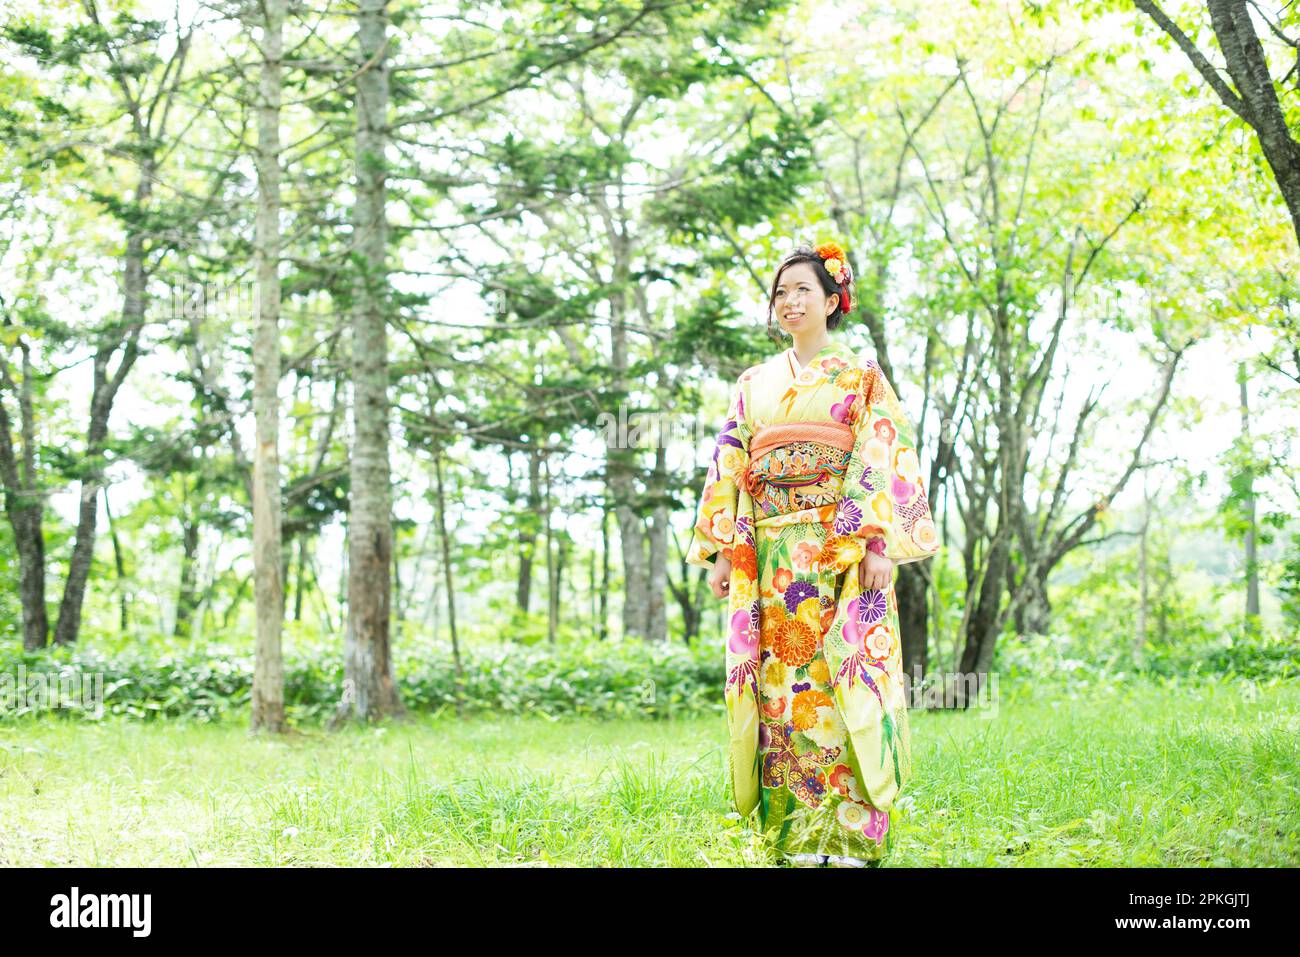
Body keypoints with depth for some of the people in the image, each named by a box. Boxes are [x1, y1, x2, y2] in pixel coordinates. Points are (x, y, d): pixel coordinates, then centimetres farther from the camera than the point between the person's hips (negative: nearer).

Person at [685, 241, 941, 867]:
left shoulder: (862, 376, 7)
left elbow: (885, 461, -2)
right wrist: (721, 550, 4)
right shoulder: (754, 384, 18)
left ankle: (847, 835, -7)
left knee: (841, 681, -10)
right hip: (770, 559, 4)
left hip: (843, 551, -4)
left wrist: (881, 543, -14)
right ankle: (793, 832, 4)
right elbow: (728, 467, 14)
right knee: (778, 683, -1)